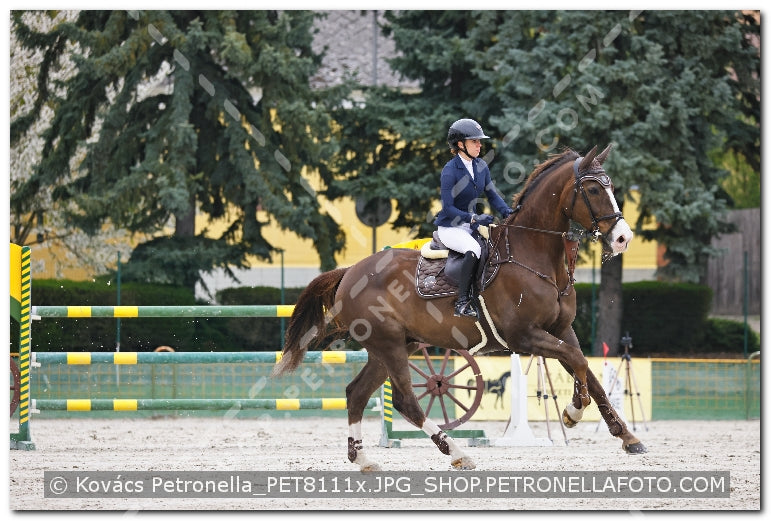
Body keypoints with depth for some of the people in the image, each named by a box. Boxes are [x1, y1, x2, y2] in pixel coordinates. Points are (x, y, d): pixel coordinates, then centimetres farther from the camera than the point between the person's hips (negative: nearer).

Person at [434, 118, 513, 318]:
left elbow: (492, 195, 9)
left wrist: (507, 211, -11)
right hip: (450, 227, -8)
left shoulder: (481, 166, 5)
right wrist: (474, 218, -29)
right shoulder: (450, 171, -16)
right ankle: (462, 303, -31)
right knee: (474, 249, -34)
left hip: (471, 224, 8)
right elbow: (448, 208, -19)